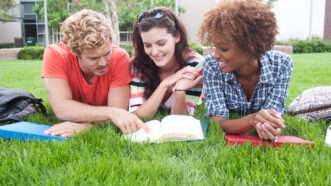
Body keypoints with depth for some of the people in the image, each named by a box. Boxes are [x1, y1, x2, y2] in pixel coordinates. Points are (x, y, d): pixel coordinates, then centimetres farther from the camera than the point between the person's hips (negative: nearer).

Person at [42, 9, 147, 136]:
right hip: (68, 128, 1)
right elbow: (62, 109, -33)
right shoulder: (55, 55, -24)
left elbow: (118, 111, -27)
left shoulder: (119, 58, -24)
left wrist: (85, 125, -42)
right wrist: (111, 112, -43)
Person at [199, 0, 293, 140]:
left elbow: (272, 115, -18)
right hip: (226, 139, -1)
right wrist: (253, 119, -42)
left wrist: (266, 124, -40)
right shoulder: (212, 65, -20)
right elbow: (218, 123, -24)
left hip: (262, 141, 2)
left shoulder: (281, 64, -17)